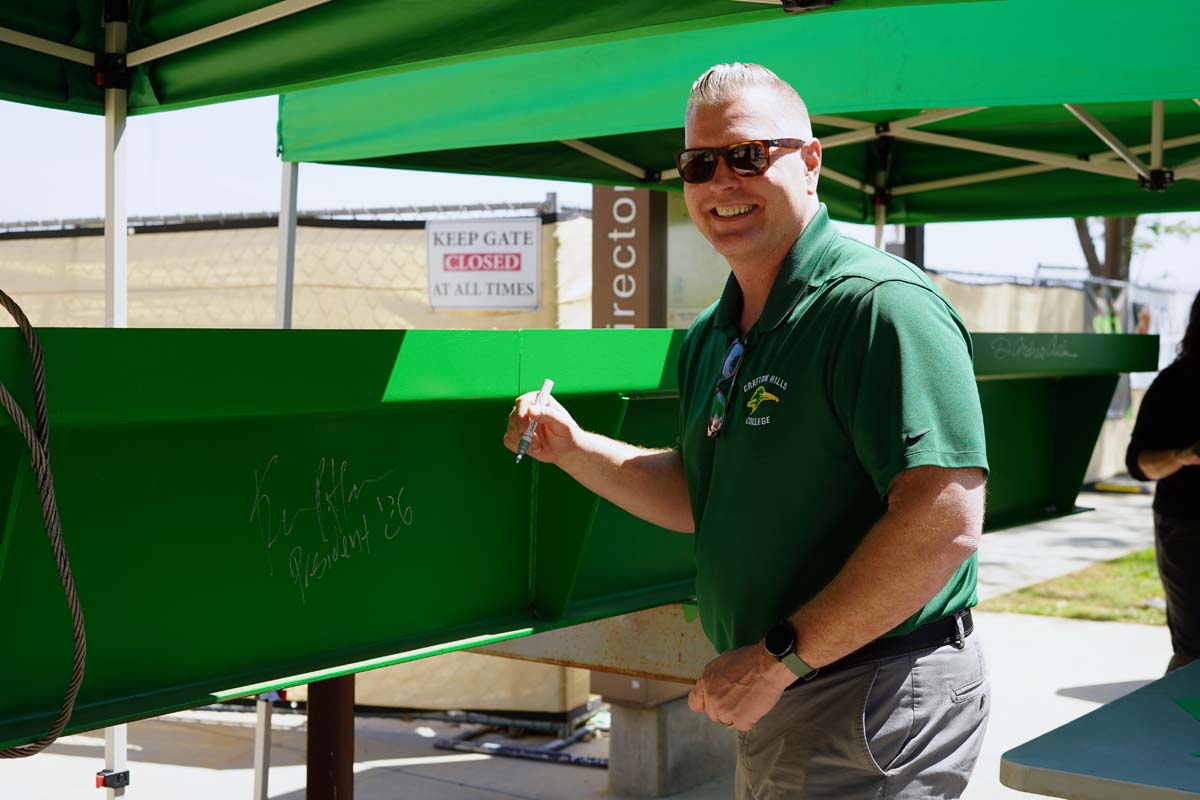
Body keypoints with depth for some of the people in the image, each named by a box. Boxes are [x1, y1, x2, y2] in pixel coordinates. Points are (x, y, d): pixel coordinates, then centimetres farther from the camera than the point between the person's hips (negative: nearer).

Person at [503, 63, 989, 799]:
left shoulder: (878, 305, -19)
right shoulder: (711, 339, 10)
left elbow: (945, 522, -27)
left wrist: (779, 657, -24)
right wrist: (574, 449, 6)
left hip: (869, 708, -9)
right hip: (771, 708, 9)